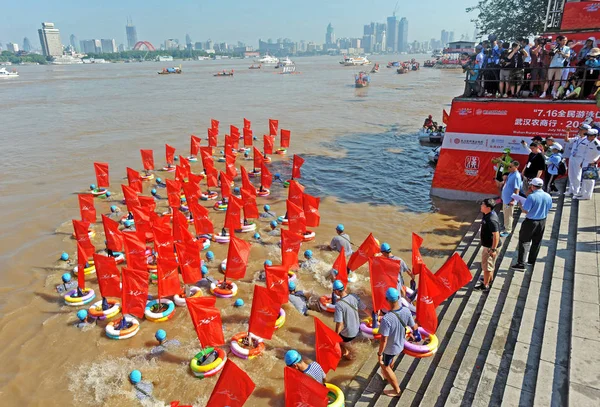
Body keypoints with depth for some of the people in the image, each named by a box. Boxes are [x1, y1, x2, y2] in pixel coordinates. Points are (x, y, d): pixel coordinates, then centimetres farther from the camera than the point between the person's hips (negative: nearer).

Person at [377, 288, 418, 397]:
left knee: (385, 366, 22)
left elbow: (384, 340, -31)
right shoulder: (406, 311, -22)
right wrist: (417, 326, 18)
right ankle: (387, 376, 62)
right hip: (400, 344, 6)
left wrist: (379, 353, -16)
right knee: (390, 361, 35)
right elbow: (414, 327, -6)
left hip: (390, 348, -6)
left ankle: (396, 390, 39)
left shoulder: (386, 319, -40)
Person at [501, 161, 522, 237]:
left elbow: (517, 189, -24)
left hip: (510, 199, -9)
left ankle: (507, 230, 14)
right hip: (505, 198, 9)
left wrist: (513, 200, -24)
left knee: (508, 215, 3)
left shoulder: (517, 176, -24)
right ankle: (506, 226, 40)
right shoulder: (511, 173, 4)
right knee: (505, 213, 23)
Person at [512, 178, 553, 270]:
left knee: (522, 241, 3)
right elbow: (548, 209, 10)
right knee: (536, 242, 18)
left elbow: (525, 211, -21)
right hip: (542, 221, 6)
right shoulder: (548, 197, -2)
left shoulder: (531, 197, -21)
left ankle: (520, 263, 1)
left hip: (531, 222, -6)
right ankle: (531, 261, 31)